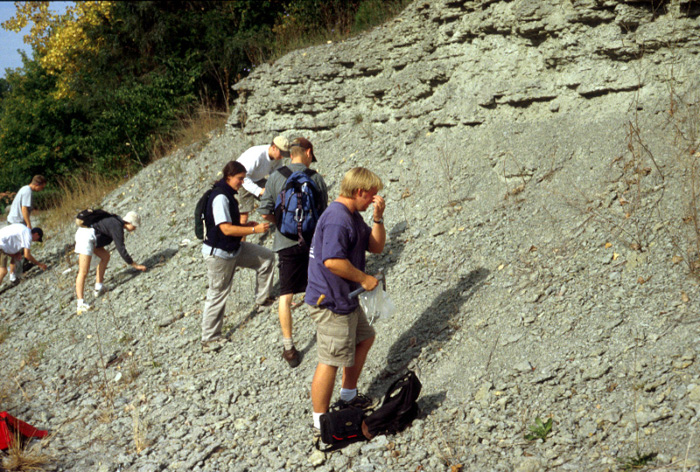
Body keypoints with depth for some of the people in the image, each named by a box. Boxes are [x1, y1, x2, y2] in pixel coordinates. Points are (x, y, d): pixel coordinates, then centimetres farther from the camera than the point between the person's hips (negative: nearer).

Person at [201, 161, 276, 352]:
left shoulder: (227, 195, 8)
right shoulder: (220, 197, -23)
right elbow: (226, 229, -28)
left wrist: (245, 225, 2)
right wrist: (254, 230, -24)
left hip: (234, 248, 9)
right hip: (219, 253, -9)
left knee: (267, 258, 9)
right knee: (217, 295, 1)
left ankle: (262, 299, 19)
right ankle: (209, 339, 13)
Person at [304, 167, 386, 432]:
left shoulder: (353, 216, 12)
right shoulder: (337, 219, -22)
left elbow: (376, 247, 14)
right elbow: (332, 261, -31)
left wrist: (378, 217, 0)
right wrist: (364, 278, -19)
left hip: (346, 298, 11)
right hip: (330, 301, -11)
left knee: (364, 337, 26)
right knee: (331, 360, -4)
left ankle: (348, 396, 42)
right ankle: (321, 421, 7)